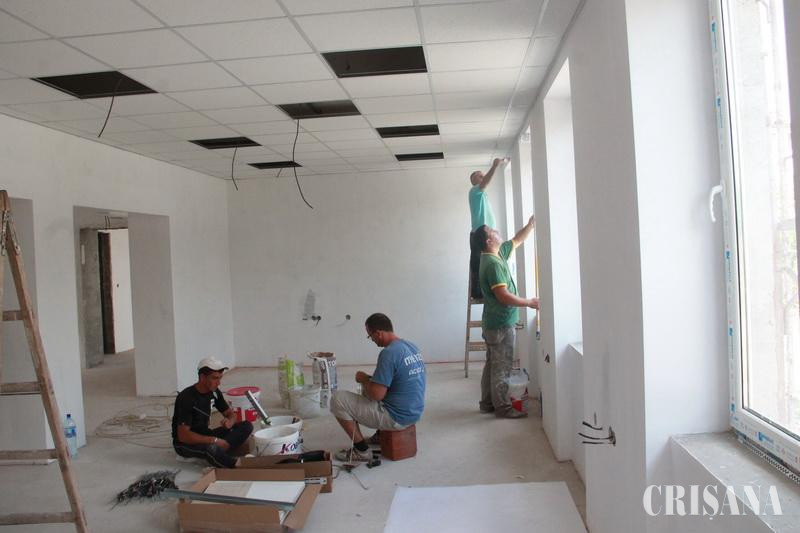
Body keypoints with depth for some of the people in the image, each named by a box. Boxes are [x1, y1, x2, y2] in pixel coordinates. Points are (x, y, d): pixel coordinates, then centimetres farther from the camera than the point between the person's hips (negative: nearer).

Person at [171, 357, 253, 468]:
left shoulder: (214, 392, -2)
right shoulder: (187, 398, -23)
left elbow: (231, 414, 8)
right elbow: (183, 435, -27)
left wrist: (230, 422, -17)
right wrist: (214, 440, -30)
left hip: (205, 436, 8)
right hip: (184, 443, -7)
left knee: (247, 426, -9)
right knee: (211, 448, -42)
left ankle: (219, 451, -24)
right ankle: (237, 465, -20)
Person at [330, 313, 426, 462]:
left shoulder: (388, 353, -23)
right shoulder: (412, 347, 5)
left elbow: (376, 395, -23)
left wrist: (364, 379, -4)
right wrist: (372, 378, 14)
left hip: (397, 418, -9)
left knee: (338, 399, -5)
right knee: (369, 390, 30)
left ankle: (361, 450, 3)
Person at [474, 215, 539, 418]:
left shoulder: (497, 254, 9)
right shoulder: (493, 263, -21)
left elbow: (518, 240, 23)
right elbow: (503, 296, -25)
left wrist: (531, 224, 13)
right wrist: (529, 303, -15)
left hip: (493, 323, 10)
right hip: (501, 324, -10)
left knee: (492, 364, 15)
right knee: (502, 367, -1)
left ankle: (487, 403, 23)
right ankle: (502, 407, 8)